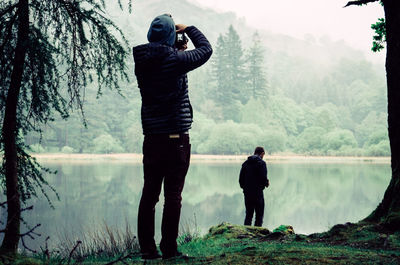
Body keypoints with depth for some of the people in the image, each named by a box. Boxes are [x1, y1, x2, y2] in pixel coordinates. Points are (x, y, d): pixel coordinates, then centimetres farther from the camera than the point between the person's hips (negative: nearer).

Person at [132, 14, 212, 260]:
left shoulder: (142, 62, 5)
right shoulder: (175, 60, -11)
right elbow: (206, 49, 4)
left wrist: (178, 52, 23)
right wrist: (189, 29, 16)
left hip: (152, 138, 6)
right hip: (176, 138, -6)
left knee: (149, 194, 7)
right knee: (173, 195, -1)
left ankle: (147, 248, 10)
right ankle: (169, 248, 1)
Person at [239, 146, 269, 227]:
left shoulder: (245, 163, 8)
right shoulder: (261, 163, -9)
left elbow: (241, 179, 9)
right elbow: (263, 178, -17)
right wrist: (267, 183, 4)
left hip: (247, 192, 6)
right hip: (258, 193, -6)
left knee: (248, 215, 13)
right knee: (259, 215, 2)